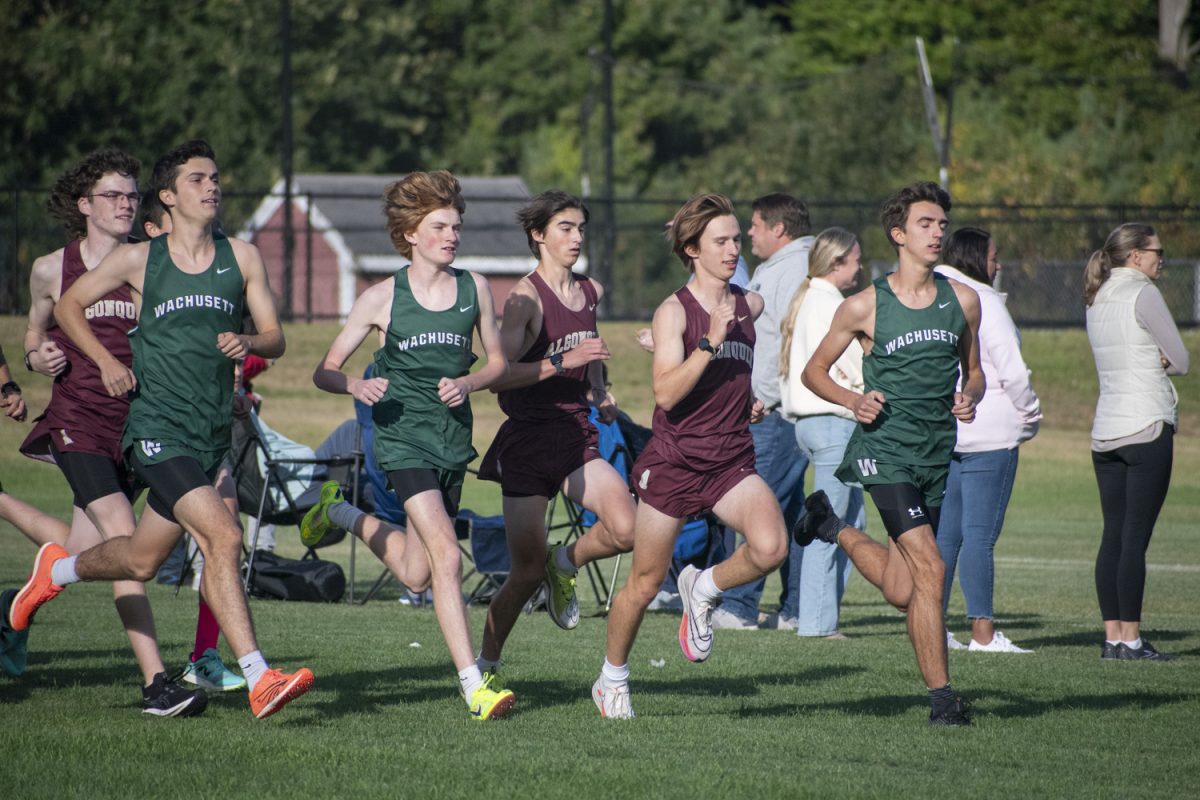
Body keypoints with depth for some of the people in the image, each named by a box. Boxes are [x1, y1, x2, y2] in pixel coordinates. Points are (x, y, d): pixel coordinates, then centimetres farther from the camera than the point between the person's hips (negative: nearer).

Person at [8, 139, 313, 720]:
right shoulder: (139, 260, -1)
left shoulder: (242, 258, 8)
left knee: (142, 561, 13)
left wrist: (248, 343, -13)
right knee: (224, 536, -21)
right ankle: (259, 681, -22)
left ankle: (59, 570, 44)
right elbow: (68, 307, 11)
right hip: (157, 428, -5)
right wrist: (106, 362, -3)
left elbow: (275, 337, 10)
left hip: (212, 433, 5)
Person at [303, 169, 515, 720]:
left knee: (416, 574, 13)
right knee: (447, 556, -20)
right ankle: (473, 685, -19)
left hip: (454, 437, 5)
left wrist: (468, 384, -8)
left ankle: (343, 515, 42)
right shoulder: (383, 298, -4)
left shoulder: (473, 288, 5)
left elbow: (499, 362, 14)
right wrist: (355, 386, -22)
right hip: (404, 435, -5)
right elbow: (325, 370, 0)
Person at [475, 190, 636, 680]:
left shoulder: (591, 292, 10)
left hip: (577, 437, 5)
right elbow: (498, 376, -18)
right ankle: (484, 664, 17)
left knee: (626, 530, -19)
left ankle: (566, 564, 13)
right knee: (527, 570, -2)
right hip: (529, 439, -5)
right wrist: (564, 363, -23)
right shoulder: (526, 297, -10)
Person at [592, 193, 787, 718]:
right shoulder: (673, 311, -9)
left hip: (732, 459, 4)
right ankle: (612, 679, 28)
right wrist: (710, 342, -26)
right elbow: (667, 391, -22)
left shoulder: (750, 305, 7)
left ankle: (705, 589, 6)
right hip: (674, 459, -4)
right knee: (645, 582, 6)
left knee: (770, 546, -24)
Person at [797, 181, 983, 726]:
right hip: (886, 450, -5)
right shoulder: (865, 307, -4)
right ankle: (941, 697, -12)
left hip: (937, 454, 5)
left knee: (901, 592, 10)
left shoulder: (963, 300, 7)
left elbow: (973, 371, 19)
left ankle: (833, 528, 38)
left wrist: (969, 397, -4)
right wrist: (852, 400, -12)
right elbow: (813, 370, 6)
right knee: (929, 569, -18)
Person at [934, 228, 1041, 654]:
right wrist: (1030, 412, 3)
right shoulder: (984, 302, -10)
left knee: (944, 533, 11)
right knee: (980, 534, -6)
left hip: (938, 437, 7)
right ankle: (982, 631, -7)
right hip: (988, 433, -7)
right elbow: (1012, 371, -12)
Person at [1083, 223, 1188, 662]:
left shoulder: (1097, 301, 15)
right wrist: (1162, 360, 11)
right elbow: (1180, 361, -6)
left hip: (1105, 431, 8)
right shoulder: (1143, 294, -9)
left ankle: (1112, 636, 6)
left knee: (1113, 534, 7)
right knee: (1136, 536, -7)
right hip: (1147, 428, -8)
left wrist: (1154, 359, 1)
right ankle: (1130, 638, -9)